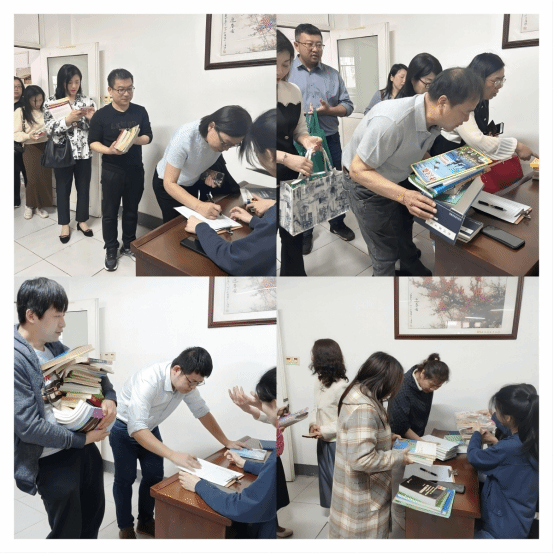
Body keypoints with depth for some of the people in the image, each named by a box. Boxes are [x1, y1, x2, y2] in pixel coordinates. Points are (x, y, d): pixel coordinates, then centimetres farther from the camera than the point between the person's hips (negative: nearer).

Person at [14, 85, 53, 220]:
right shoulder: (20, 112, -4)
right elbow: (15, 134, -6)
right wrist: (28, 136, -23)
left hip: (45, 147, 3)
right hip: (31, 149, -3)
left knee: (45, 177, 4)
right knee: (33, 178, -4)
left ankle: (41, 206, 18)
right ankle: (30, 205, 16)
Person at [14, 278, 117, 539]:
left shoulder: (56, 347, 1)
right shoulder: (15, 359, -24)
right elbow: (28, 427, -26)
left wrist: (109, 398, -7)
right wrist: (83, 439, -18)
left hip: (85, 448, 8)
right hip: (52, 460, -8)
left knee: (94, 515, 24)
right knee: (67, 531, 10)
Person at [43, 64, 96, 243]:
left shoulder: (87, 101, 2)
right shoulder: (52, 102, -3)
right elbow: (50, 129, -11)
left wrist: (91, 118, -19)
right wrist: (68, 119, -25)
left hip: (84, 153, 2)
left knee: (84, 187, 11)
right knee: (63, 189, 9)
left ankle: (82, 221, 27)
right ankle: (64, 224, 22)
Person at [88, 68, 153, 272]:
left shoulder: (140, 112, -1)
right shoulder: (101, 115, -9)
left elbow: (148, 137, 1)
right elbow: (93, 142, -6)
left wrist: (135, 139, -20)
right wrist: (108, 150, -25)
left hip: (135, 170, 3)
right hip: (111, 171, -2)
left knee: (131, 211, 15)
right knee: (110, 213, 6)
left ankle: (128, 245, 32)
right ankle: (111, 250, 21)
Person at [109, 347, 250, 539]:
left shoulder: (186, 381, -18)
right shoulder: (149, 380, -40)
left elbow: (202, 411, -4)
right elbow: (136, 429, -46)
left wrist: (226, 442, -2)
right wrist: (173, 455, -51)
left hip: (150, 428, 6)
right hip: (124, 429, -6)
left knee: (154, 477, 7)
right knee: (125, 479, 5)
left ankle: (146, 522, 28)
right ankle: (125, 527, 26)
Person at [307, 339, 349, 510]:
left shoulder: (341, 386, -24)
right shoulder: (319, 381, 1)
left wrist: (325, 431, -22)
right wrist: (313, 424, -7)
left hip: (337, 440, -8)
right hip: (323, 439, 8)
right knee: (325, 474, 20)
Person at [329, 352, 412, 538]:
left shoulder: (358, 394, 1)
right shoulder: (363, 408, -31)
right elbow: (363, 459, -33)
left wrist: (387, 439, 8)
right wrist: (399, 457, -22)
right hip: (363, 494, -10)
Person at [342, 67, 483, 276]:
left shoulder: (434, 118, -13)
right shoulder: (391, 122, -39)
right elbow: (358, 170, -33)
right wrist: (404, 196, -42)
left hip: (397, 180, 7)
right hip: (366, 184, -7)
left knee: (405, 234, 25)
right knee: (386, 252, 3)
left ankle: (412, 269, 52)